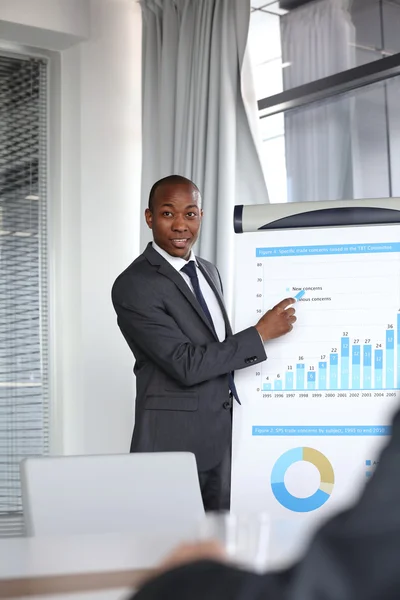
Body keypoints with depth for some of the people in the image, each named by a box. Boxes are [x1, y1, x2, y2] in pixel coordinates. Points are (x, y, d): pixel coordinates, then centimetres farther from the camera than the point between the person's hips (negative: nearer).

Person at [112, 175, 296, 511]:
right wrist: (261, 334, -16)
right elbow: (185, 364, -20)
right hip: (173, 438, -7)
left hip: (223, 436, 7)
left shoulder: (208, 272, 12)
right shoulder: (134, 285, -14)